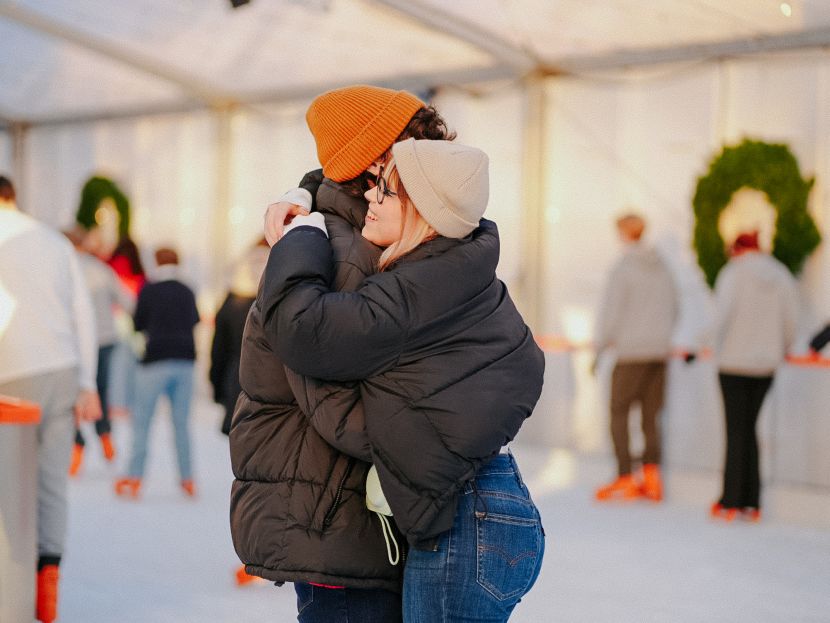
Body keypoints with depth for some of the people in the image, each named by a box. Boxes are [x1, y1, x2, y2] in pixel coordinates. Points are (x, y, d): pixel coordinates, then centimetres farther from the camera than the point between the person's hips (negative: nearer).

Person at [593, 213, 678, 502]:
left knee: (619, 412, 1)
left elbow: (610, 313, -10)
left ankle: (625, 479, -3)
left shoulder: (623, 268, -10)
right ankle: (651, 475, 5)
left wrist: (599, 347, -1)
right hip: (660, 351, 6)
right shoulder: (662, 268, 9)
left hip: (631, 351, -6)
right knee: (651, 416, 10)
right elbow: (673, 309, 17)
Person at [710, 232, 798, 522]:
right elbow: (790, 322, 5)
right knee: (748, 429, 12)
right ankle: (751, 502, 10)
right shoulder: (782, 276, 6)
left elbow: (722, 315, -13)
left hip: (735, 362, -4)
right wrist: (779, 351, 19)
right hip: (766, 364, 4)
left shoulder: (733, 273, -7)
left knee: (736, 431, 0)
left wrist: (719, 348, 2)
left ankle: (731, 502, 1)